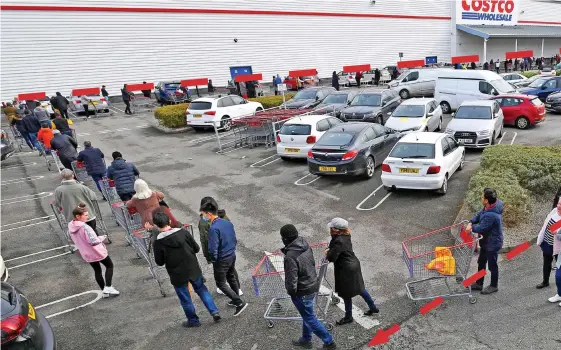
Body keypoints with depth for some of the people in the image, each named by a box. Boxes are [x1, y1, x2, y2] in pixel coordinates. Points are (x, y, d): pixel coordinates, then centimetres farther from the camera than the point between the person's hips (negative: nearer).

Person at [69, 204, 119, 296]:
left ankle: (104, 290, 29)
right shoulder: (85, 227, -30)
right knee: (109, 266, 15)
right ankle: (108, 287, 7)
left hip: (86, 254, 7)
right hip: (97, 252, -7)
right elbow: (94, 241, -29)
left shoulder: (71, 227, -5)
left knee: (97, 271, 21)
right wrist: (103, 238, -11)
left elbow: (77, 240, 8)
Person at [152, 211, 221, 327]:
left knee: (185, 299, 18)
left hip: (177, 275, -2)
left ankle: (193, 320, 33)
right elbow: (196, 248, -5)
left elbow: (160, 262, -8)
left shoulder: (158, 242, -18)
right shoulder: (183, 232, -13)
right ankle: (214, 312, 19)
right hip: (193, 269, 2)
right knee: (201, 289, 23)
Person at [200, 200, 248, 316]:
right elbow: (235, 240, 8)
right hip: (232, 256, 8)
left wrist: (213, 259, -8)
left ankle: (240, 303, 5)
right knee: (232, 278, 24)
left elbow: (213, 249, -25)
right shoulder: (228, 222, -1)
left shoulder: (213, 229, -26)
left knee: (221, 283, 8)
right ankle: (236, 300, 41)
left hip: (221, 260, -8)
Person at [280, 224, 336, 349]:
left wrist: (291, 292, -7)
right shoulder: (306, 245, -6)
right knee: (307, 315, 25)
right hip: (313, 286, 8)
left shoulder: (290, 257, -31)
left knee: (310, 318, 11)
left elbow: (291, 280, -26)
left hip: (302, 292, -8)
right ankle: (306, 340, 44)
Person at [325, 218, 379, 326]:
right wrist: (330, 251, -5)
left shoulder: (339, 241, -30)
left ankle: (348, 317, 30)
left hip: (346, 269, -9)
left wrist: (328, 252, -9)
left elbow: (331, 257, -28)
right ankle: (373, 307, 40)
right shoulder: (345, 236, -1)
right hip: (354, 264, 9)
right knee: (359, 288, 25)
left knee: (346, 294, 11)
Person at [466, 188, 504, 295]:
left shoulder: (491, 215, -35)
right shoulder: (488, 207, -6)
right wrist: (471, 223, -11)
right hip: (486, 241, 10)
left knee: (492, 265, 11)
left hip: (492, 243, -10)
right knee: (481, 262, 20)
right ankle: (479, 284, 35)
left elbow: (481, 228, -29)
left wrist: (471, 227, -11)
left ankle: (494, 286, 32)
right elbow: (479, 214, 5)